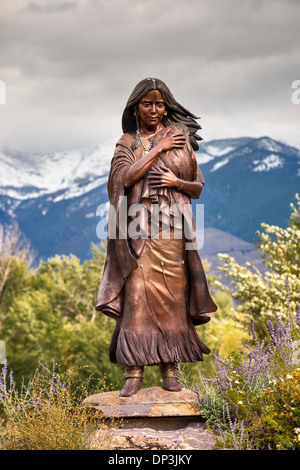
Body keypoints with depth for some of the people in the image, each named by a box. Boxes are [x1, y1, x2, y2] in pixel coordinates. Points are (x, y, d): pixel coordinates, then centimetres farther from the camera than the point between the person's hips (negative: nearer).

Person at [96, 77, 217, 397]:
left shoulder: (180, 137, 11)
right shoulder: (127, 142, 11)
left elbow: (198, 186, 12)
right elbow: (126, 177, -9)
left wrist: (177, 182, -8)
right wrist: (158, 148, -7)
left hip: (172, 229, 1)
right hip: (139, 230, 0)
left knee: (172, 296, -1)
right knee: (137, 295, -8)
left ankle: (170, 367, 6)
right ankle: (134, 370, -6)